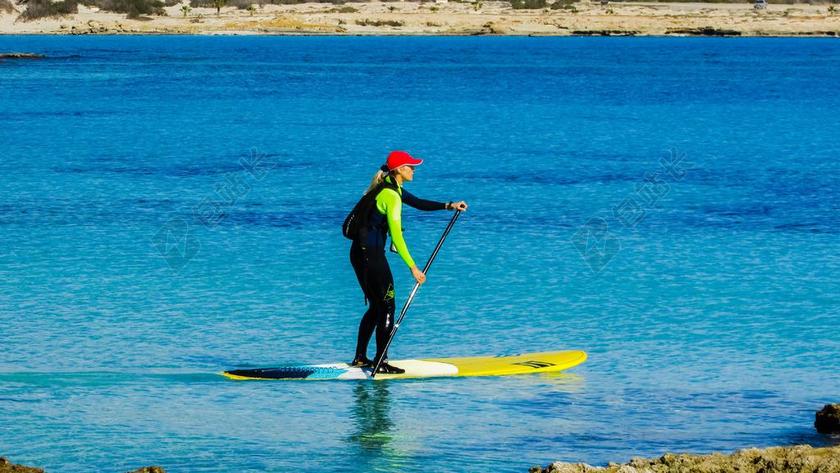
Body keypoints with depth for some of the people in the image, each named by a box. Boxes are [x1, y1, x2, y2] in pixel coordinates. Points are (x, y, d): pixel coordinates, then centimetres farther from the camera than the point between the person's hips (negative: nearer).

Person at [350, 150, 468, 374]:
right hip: (371, 253, -10)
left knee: (376, 306, 18)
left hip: (359, 252, 10)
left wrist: (449, 206, 11)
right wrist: (413, 267, -24)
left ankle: (360, 357, 21)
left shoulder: (391, 187, 12)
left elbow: (417, 203, 21)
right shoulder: (391, 195, -18)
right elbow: (396, 236, -23)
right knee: (387, 307, -3)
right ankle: (382, 363, -3)